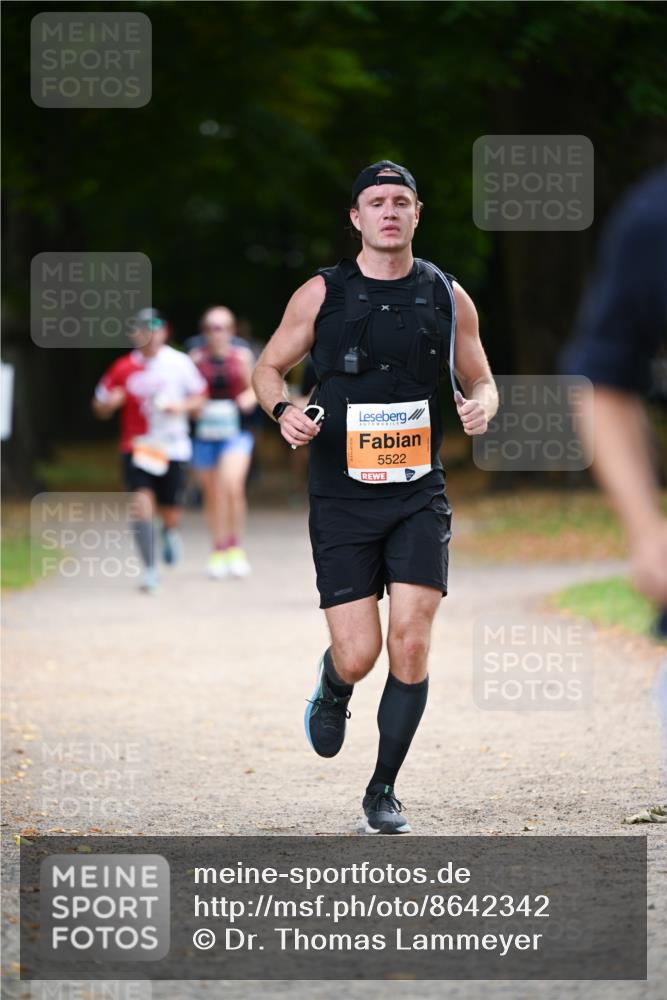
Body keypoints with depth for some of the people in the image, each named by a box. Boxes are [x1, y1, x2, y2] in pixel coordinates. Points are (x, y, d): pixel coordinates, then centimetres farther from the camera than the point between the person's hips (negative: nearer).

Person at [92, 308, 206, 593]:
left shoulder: (179, 363, -1)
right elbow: (100, 409, 8)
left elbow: (199, 398, 8)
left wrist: (181, 407, -12)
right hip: (137, 447, 0)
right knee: (142, 503, -18)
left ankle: (170, 532, 43)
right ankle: (150, 570, -13)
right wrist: (110, 402, -15)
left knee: (170, 514, 4)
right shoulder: (123, 368, 0)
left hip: (172, 448, 0)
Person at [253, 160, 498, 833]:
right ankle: (332, 691, 34)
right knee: (357, 656, -6)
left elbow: (481, 380, 15)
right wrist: (283, 411, -11)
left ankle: (383, 791, 6)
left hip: (419, 494, 1)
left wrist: (481, 407, -9)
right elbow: (268, 367, 11)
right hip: (341, 496, -1)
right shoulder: (322, 294, 1)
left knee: (411, 644, -10)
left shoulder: (446, 296, 6)